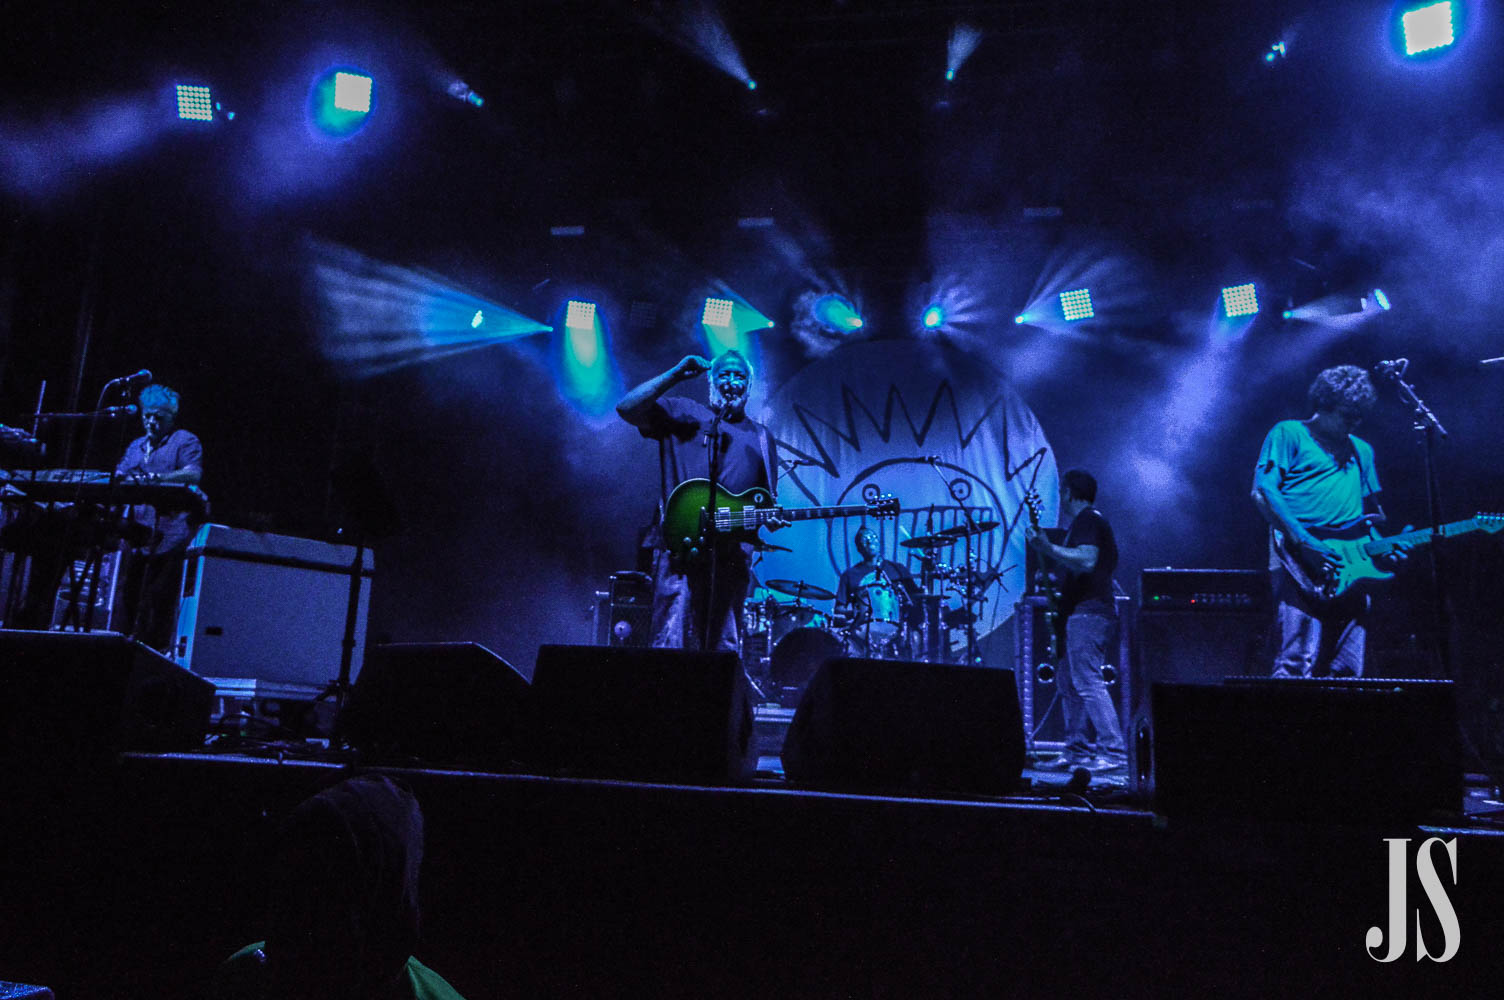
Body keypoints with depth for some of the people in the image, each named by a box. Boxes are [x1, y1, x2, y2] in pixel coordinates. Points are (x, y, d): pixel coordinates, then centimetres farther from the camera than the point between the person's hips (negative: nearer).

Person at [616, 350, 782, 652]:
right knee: (671, 645, -8)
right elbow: (627, 408, -2)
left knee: (724, 648, 6)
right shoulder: (683, 414, 11)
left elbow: (768, 500, 20)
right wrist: (676, 375, -6)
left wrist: (771, 518, -2)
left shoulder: (761, 438, 21)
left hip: (733, 556, 3)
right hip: (679, 548, -3)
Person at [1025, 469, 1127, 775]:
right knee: (1068, 681, 12)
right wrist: (1054, 572, 30)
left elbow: (1086, 561, -25)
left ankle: (1114, 752, -15)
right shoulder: (1093, 521, 23)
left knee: (1087, 683, -14)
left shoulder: (1086, 520, -9)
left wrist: (1048, 548, -27)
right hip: (1087, 613, 11)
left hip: (1088, 612, -11)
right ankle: (1077, 749, 15)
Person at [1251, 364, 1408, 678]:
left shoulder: (1362, 450, 27)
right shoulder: (1289, 434, 6)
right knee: (1297, 661, -18)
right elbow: (1263, 491, -7)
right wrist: (1305, 542, -16)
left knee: (1346, 670, 2)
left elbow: (1369, 510, 29)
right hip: (1298, 559, -6)